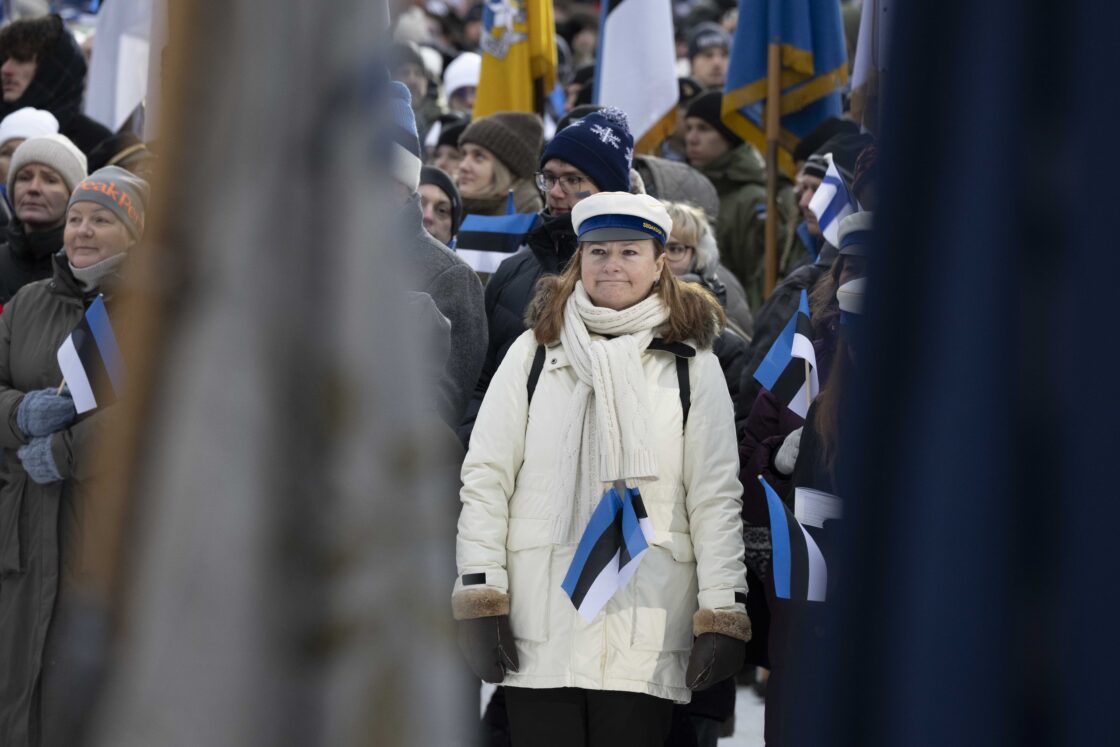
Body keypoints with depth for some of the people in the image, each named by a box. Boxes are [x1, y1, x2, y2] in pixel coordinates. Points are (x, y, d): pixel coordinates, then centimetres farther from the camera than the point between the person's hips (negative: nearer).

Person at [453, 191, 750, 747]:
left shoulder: (692, 364, 9)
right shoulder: (535, 352, 11)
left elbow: (715, 495, 6)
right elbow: (485, 476, 8)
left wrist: (722, 614, -2)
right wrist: (479, 596, -1)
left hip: (647, 624, -1)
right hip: (540, 620, 1)